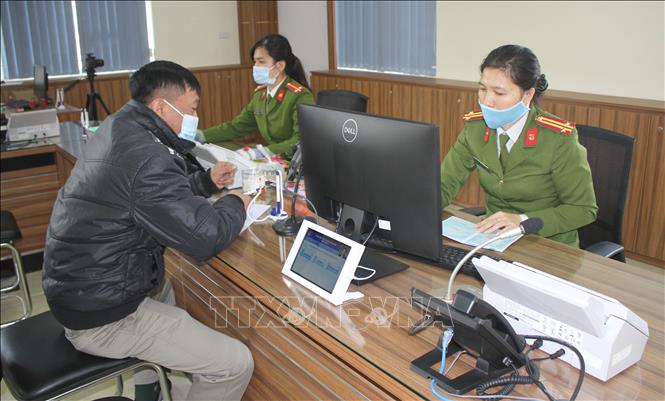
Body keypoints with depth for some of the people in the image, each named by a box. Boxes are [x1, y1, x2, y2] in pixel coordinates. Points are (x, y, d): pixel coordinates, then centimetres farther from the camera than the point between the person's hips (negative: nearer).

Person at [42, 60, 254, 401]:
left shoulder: (122, 129, 5)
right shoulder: (144, 155, -26)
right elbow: (205, 238, -24)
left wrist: (206, 181, 10)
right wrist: (235, 204, -5)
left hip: (84, 286, 11)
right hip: (101, 314, -11)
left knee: (167, 285, 39)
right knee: (236, 365, -10)